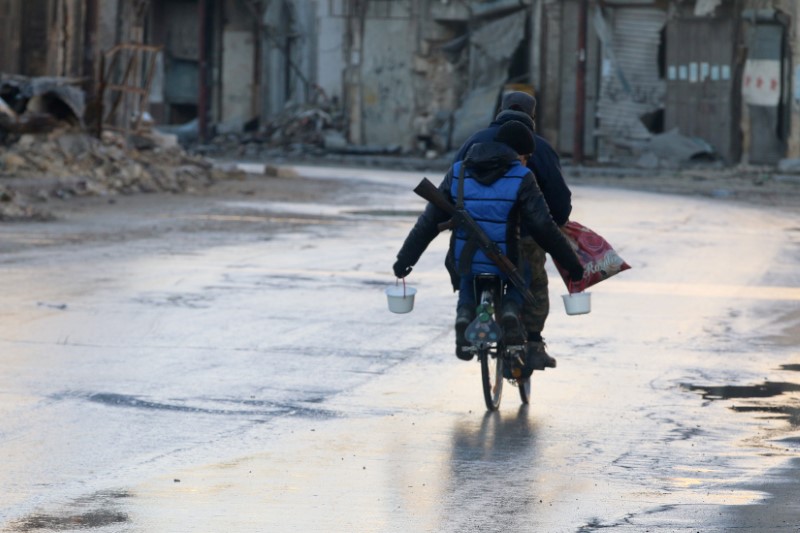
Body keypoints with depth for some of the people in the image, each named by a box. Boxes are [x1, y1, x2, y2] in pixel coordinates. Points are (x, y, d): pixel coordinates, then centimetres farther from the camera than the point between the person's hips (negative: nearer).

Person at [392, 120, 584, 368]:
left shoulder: (458, 173, 5)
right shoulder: (521, 179, -7)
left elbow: (429, 221, 7)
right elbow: (544, 228, -11)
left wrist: (404, 260, 15)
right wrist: (572, 265, -2)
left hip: (464, 261, 3)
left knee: (467, 282, 37)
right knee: (525, 271, 31)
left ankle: (464, 315, 5)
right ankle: (511, 309, 0)